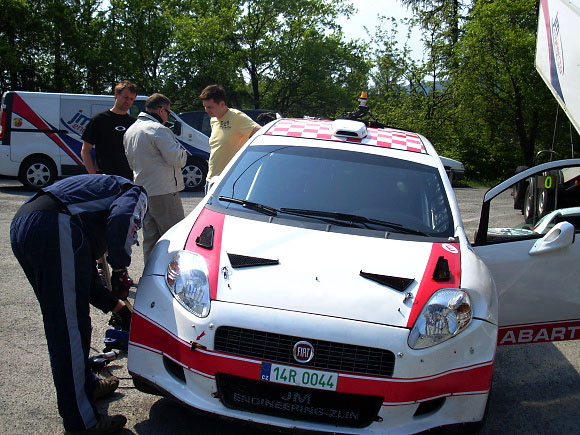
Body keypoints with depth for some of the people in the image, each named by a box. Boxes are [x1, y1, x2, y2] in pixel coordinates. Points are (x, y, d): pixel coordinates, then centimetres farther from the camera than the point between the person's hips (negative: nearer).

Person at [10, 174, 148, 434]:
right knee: (70, 327, -4)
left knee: (59, 321, 23)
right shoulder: (135, 193, 18)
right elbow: (121, 219, -11)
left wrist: (116, 305, 31)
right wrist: (120, 269, 0)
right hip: (56, 229, -9)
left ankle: (85, 384, 41)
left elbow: (85, 278, 34)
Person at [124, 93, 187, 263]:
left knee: (150, 238, 15)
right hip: (164, 192, -9)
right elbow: (176, 159, -17)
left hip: (142, 190, 9)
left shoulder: (130, 130, 15)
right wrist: (183, 153, 3)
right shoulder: (158, 130, -15)